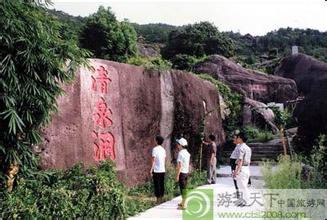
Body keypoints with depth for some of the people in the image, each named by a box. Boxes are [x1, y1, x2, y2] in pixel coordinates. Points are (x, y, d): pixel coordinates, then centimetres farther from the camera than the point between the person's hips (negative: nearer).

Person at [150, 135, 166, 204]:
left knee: (157, 185, -1)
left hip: (156, 170, -6)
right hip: (163, 170, 6)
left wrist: (151, 169, -11)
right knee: (162, 184, 11)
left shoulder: (155, 149, -11)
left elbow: (153, 160, -14)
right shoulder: (163, 149, 9)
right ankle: (161, 198, 17)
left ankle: (158, 199, 2)